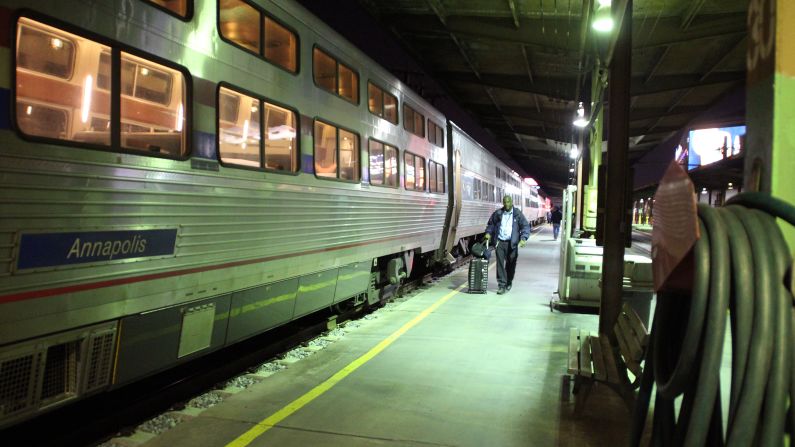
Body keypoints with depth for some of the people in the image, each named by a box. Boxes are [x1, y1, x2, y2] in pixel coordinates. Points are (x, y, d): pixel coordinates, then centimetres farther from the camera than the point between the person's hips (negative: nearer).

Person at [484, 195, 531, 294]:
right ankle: (502, 285, -5)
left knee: (511, 264, 9)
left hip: (512, 243, -1)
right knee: (500, 263, -7)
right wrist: (488, 233, 2)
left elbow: (525, 226, -1)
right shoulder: (498, 213, 6)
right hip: (500, 242, 1)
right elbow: (491, 223, 20)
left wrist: (523, 238, -15)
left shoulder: (517, 214, 1)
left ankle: (508, 283, 28)